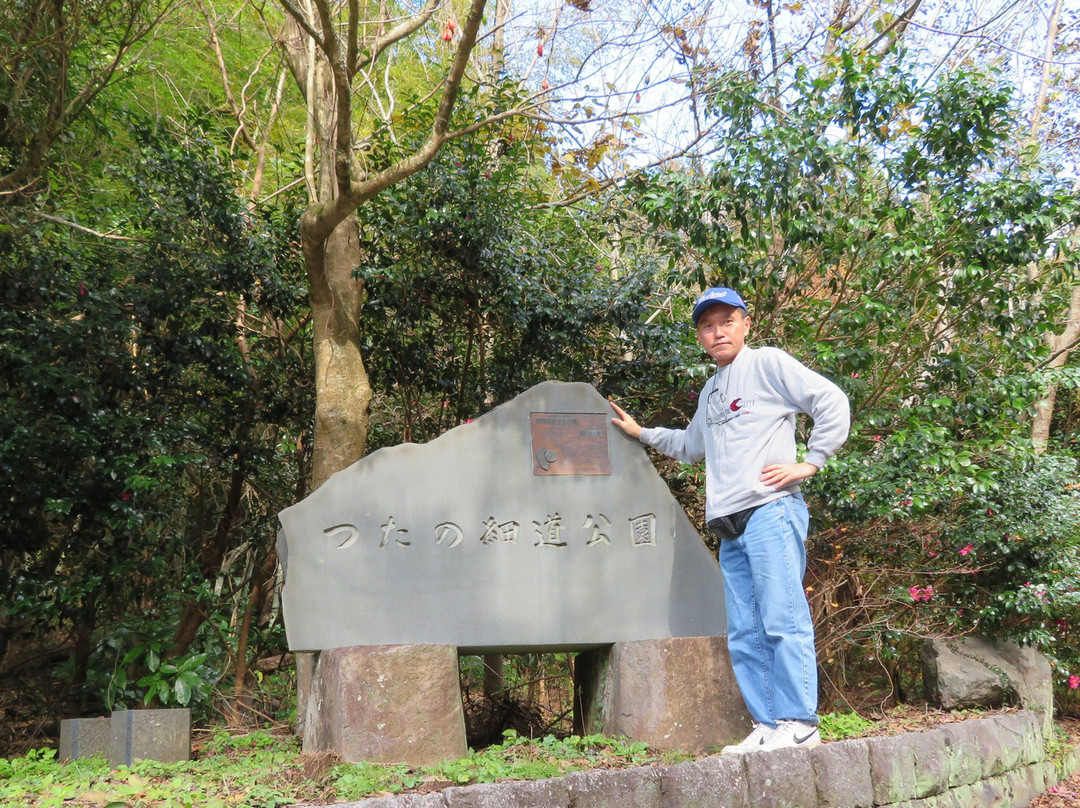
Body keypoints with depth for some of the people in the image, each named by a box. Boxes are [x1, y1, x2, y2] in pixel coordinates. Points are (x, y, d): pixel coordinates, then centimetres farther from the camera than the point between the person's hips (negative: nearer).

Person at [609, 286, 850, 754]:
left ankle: (799, 723, -8)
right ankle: (767, 725, 10)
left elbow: (832, 402, -6)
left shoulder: (768, 364, 2)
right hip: (729, 527, 8)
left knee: (782, 619, -11)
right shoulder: (710, 390, 25)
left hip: (770, 511, -8)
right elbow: (691, 447, 41)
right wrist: (642, 433, 35)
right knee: (744, 636, 5)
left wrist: (810, 462, -10)